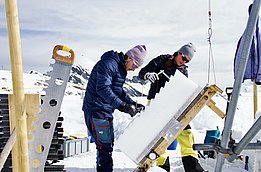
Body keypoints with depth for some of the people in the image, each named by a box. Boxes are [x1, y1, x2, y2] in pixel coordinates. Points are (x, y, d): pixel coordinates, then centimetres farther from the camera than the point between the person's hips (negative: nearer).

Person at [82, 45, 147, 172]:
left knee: (108, 144, 17)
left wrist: (132, 104, 12)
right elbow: (102, 88, -28)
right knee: (105, 146, -9)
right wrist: (121, 105, -33)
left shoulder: (121, 68, 14)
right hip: (96, 110, -10)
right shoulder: (108, 64, -18)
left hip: (106, 111, 10)